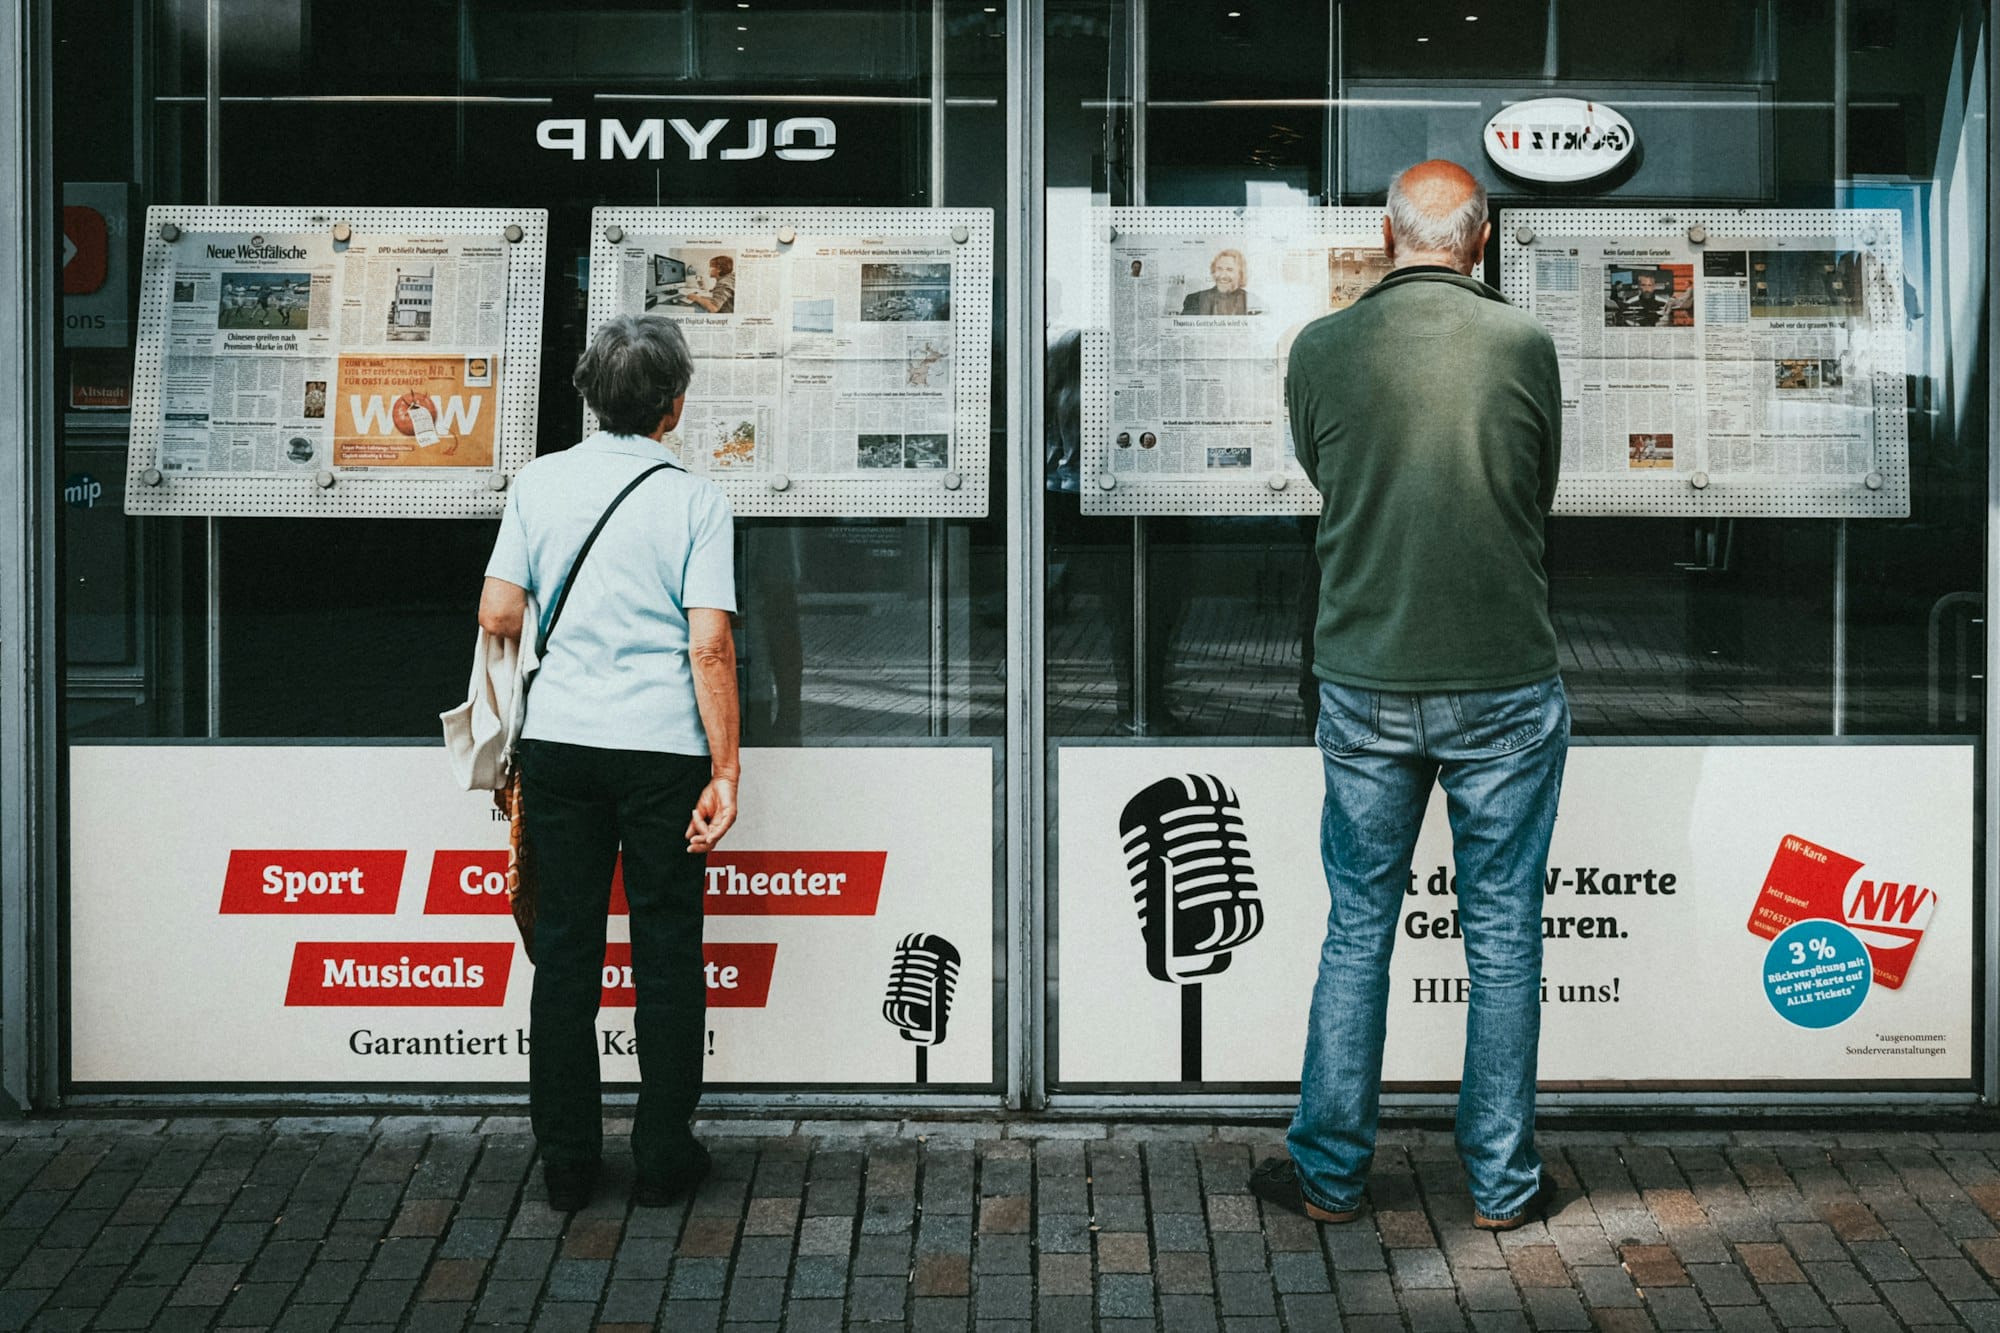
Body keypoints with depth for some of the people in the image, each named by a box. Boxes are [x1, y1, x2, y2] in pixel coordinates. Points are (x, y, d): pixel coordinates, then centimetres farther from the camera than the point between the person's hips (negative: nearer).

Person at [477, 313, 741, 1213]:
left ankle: (566, 1163, 14)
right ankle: (663, 1156, 14)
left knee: (564, 947, 9)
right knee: (666, 951, 8)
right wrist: (724, 773, -8)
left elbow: (498, 614, 1)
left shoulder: (540, 481, 2)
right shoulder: (692, 499, -6)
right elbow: (709, 645, -12)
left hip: (560, 742, 3)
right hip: (664, 746, -2)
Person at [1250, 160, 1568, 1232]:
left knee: (1358, 929, 12)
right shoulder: (1524, 345, -7)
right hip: (1505, 683, -1)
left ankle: (1330, 1171, 19)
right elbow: (1541, 496, 6)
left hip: (1366, 688, 1)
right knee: (1503, 934, 9)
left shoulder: (1320, 351, -4)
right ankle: (1500, 1180, 17)